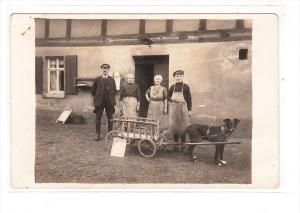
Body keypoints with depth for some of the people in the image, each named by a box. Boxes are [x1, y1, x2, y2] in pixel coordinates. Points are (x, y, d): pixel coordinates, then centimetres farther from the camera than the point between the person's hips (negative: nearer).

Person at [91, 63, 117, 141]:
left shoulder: (112, 80, 8)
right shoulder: (97, 79, 3)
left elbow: (114, 90, 13)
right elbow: (93, 90, 9)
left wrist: (111, 98, 5)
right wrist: (97, 98, 4)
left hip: (109, 102, 1)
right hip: (99, 102, -1)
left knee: (110, 118, 5)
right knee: (98, 118, 1)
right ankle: (97, 134, 6)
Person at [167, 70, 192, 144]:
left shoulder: (185, 86, -2)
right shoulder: (172, 87, 8)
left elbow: (189, 98, -1)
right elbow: (168, 96, 17)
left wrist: (189, 110, -4)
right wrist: (171, 99, -6)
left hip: (183, 108, -3)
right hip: (173, 108, 4)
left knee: (183, 127, 1)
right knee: (174, 126, 7)